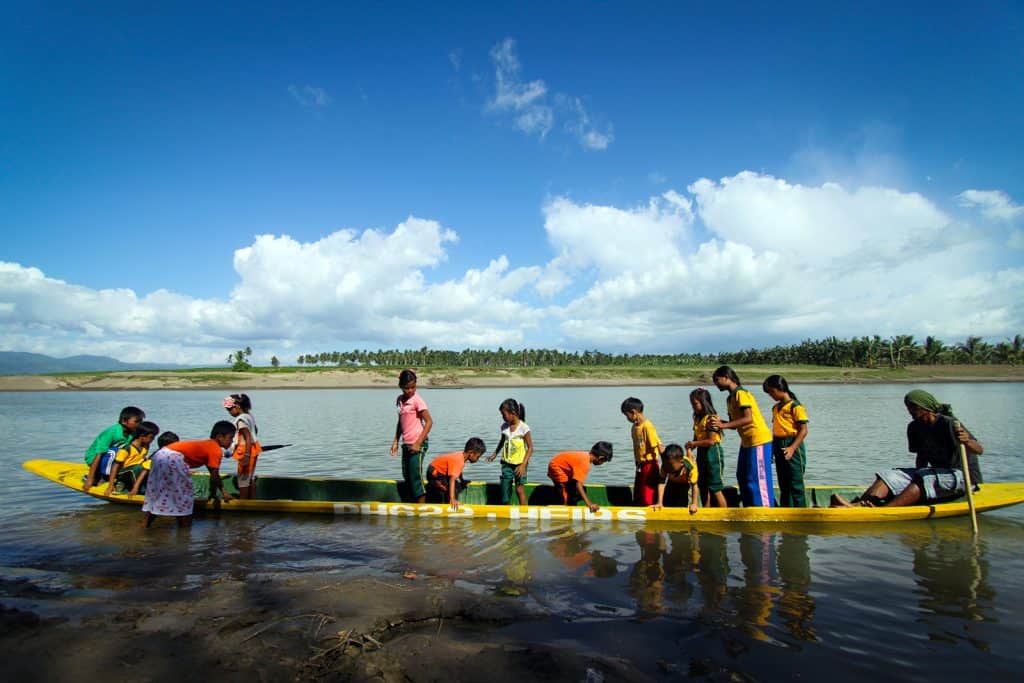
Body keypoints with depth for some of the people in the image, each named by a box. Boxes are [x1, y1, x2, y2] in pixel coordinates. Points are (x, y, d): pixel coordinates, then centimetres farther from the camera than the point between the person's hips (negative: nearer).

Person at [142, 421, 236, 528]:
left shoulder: (208, 445, 27)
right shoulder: (216, 450, -2)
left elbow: (215, 474, 33)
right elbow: (214, 476, 0)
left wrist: (223, 492, 35)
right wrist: (213, 494, 16)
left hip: (161, 455, 10)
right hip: (173, 459, -10)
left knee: (157, 490, 23)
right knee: (185, 492, 5)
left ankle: (147, 521, 33)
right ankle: (185, 524, 13)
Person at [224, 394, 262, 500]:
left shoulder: (240, 420, -20)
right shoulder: (249, 416, 8)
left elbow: (248, 437, -26)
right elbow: (255, 430, 22)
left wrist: (246, 455, -29)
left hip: (246, 450, -9)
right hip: (253, 448, 9)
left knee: (242, 478, -1)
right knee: (251, 477, 17)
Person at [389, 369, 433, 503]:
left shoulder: (417, 400, -12)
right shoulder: (400, 399, 9)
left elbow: (429, 422, -15)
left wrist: (418, 443, -18)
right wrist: (395, 441, 11)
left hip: (417, 444, -7)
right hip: (406, 444, 7)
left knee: (416, 477, -6)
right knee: (407, 477, 12)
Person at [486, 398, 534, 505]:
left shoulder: (523, 427, -13)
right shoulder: (504, 426, 2)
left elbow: (530, 448, -10)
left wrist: (523, 465, -17)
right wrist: (495, 454, 13)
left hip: (519, 464, -5)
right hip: (506, 464, 5)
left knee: (520, 489, -2)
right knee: (505, 490, 5)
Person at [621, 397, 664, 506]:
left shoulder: (647, 426, -18)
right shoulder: (634, 427, 7)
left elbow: (659, 446, -18)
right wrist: (637, 463, 12)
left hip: (649, 465, -8)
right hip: (640, 465, 8)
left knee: (649, 499, -3)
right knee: (637, 498, 15)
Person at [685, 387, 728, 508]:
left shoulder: (711, 418, -16)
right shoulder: (697, 418, 10)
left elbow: (711, 441, -20)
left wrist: (694, 443, -12)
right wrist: (690, 447, -4)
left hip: (712, 453, -9)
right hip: (701, 453, 9)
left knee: (715, 489, -4)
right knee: (703, 487, 15)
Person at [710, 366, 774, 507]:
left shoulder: (741, 394, -15)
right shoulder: (731, 398, 12)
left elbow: (748, 418, -25)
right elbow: (735, 423, 12)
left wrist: (723, 425, -25)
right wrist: (719, 422, -6)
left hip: (758, 441, -10)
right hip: (746, 441, 10)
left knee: (758, 479, -5)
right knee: (742, 477, 14)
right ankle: (749, 509, 24)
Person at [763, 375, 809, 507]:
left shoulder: (795, 406, -10)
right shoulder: (775, 407, 13)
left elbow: (803, 430, -14)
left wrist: (792, 448, -24)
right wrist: (771, 449, 16)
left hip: (793, 447, -8)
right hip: (779, 447, 8)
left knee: (796, 484, -4)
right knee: (783, 485, 13)